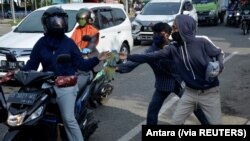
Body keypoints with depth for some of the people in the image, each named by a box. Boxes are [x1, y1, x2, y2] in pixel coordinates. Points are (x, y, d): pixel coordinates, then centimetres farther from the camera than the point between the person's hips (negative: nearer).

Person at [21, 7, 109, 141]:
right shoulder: (41, 43, 6)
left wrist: (97, 59, -11)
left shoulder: (69, 43, 3)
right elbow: (32, 64, 4)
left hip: (66, 85, -2)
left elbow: (81, 64, 1)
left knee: (68, 119, -7)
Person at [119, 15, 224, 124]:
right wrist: (128, 57, -11)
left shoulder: (202, 42, -17)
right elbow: (152, 56, -8)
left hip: (209, 92, -3)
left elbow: (219, 53, -2)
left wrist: (219, 66, -24)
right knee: (176, 121, 6)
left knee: (216, 123, 3)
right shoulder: (173, 48, -6)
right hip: (190, 92, 4)